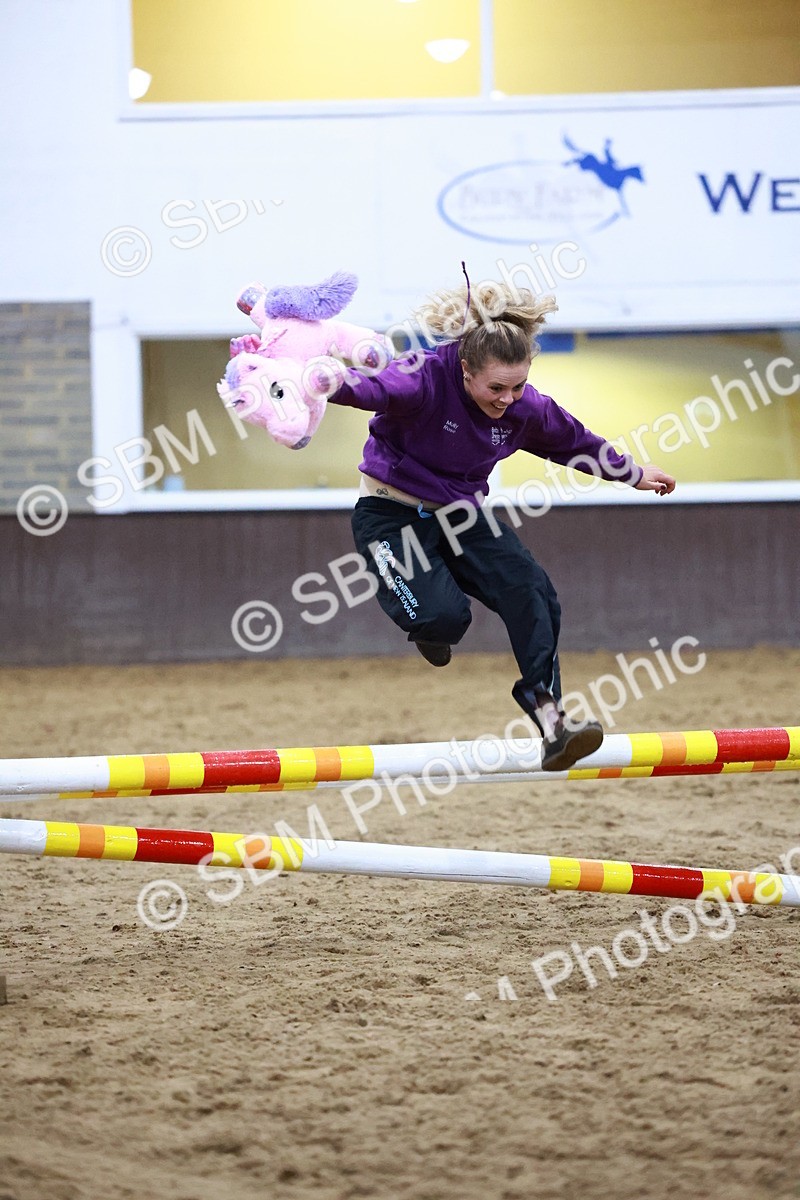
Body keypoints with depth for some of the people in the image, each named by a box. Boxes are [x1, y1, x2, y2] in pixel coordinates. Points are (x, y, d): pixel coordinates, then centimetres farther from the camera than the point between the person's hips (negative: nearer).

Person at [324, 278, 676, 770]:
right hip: (392, 515, -5)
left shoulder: (525, 407, -7)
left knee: (531, 591, -17)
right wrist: (336, 383, -68)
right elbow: (374, 387, -45)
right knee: (443, 616, -26)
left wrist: (633, 473, 25)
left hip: (462, 516, 5)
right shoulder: (426, 379, -25)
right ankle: (432, 627, 14)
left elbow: (575, 441, 13)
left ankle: (550, 717, -16)